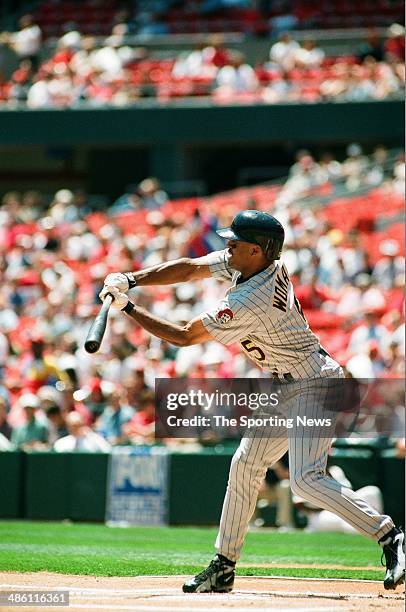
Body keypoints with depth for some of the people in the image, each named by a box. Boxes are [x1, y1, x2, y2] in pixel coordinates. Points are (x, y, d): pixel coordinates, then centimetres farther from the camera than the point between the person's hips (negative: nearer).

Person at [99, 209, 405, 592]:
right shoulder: (243, 262, -2)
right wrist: (131, 280, -6)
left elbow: (184, 337, -18)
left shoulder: (249, 303, -27)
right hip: (286, 389, 11)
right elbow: (188, 269, 6)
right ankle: (224, 568, 20)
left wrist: (127, 308, -12)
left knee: (306, 479, -23)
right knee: (245, 466, 13)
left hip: (314, 386, -11)